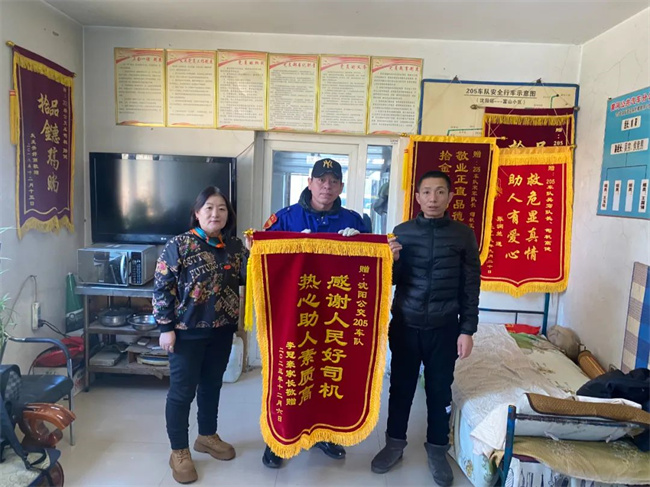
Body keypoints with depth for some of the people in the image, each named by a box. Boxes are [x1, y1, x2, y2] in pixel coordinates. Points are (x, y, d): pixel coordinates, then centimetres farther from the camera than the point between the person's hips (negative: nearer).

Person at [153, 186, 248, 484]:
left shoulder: (235, 246, 3)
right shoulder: (179, 245, -11)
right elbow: (162, 288, -11)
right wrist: (166, 328, -13)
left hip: (222, 331, 5)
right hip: (187, 331, -5)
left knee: (212, 385, 19)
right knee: (182, 391, 6)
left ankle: (207, 436, 39)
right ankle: (179, 452, 24)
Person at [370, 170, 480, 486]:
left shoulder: (463, 235, -2)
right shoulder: (402, 232, 0)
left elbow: (470, 287, 0)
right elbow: (390, 281, 5)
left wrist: (467, 330, -4)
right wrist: (390, 261, -16)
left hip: (444, 328, 0)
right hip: (405, 325, 1)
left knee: (440, 390, 13)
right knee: (400, 386, 13)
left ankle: (437, 449, 33)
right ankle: (395, 442, 33)